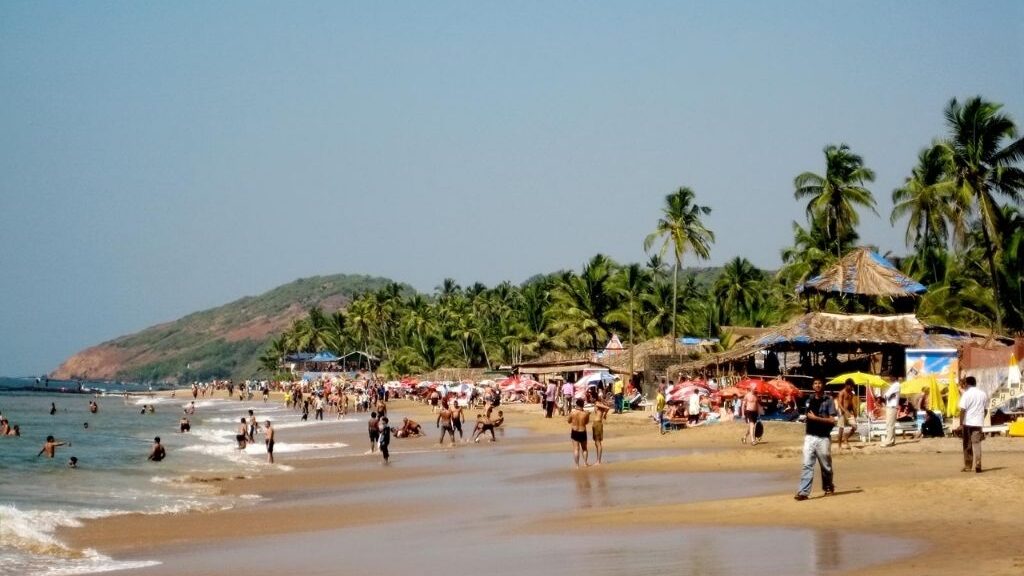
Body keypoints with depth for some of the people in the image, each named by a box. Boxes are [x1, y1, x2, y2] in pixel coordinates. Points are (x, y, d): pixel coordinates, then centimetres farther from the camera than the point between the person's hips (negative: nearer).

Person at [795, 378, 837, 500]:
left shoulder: (828, 401, -3)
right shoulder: (809, 401, 13)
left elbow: (832, 420, -12)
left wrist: (815, 418, -15)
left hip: (823, 438, -4)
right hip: (810, 437, 4)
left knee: (826, 465, 8)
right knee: (807, 464, -6)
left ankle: (828, 488, 26)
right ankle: (803, 492, -12)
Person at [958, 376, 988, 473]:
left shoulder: (967, 394, -8)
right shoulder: (983, 394, 8)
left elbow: (963, 410, -12)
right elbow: (986, 409, 14)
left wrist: (961, 424, -9)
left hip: (967, 422, -3)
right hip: (978, 423, 3)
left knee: (967, 445, 8)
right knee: (976, 444, 0)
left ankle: (967, 466, 13)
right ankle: (977, 465, -14)